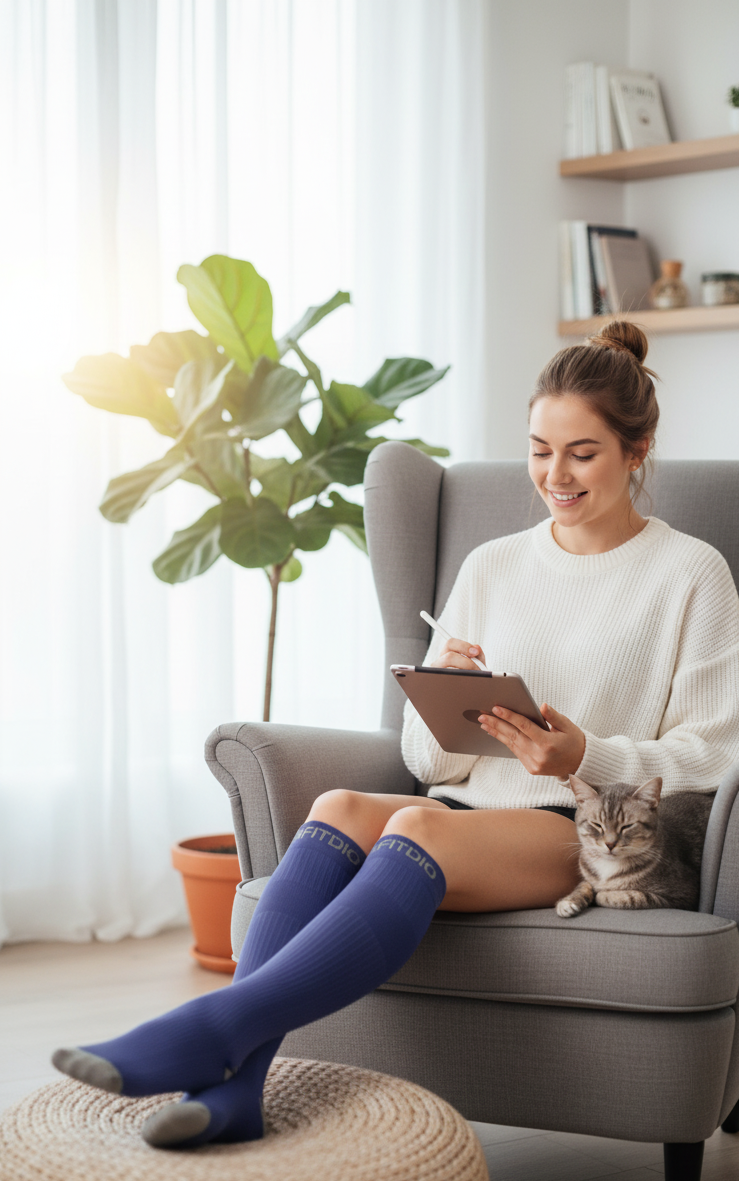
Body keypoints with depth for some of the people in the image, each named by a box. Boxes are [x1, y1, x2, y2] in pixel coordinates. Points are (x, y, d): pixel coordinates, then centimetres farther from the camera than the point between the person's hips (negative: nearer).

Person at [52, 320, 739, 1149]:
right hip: (473, 807, 4)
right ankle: (231, 1084, -41)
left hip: (602, 833, -4)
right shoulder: (491, 567, 19)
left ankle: (208, 1031, -44)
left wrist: (586, 757, -18)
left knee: (420, 828, -35)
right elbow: (431, 762, 16)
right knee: (340, 808, -30)